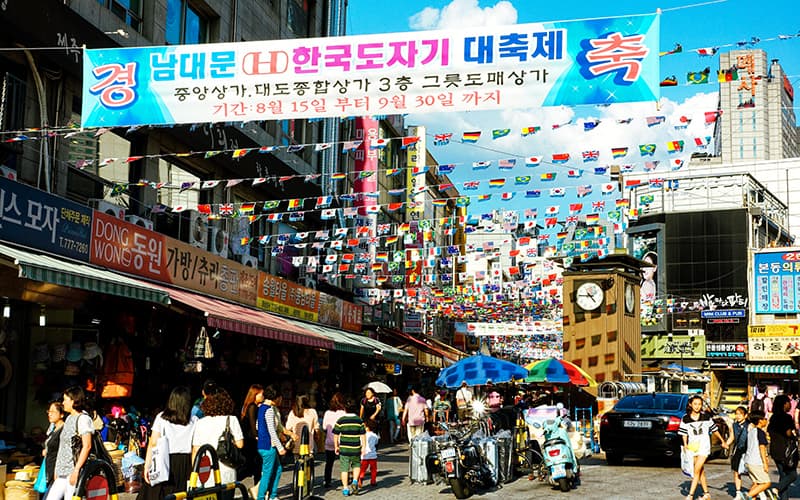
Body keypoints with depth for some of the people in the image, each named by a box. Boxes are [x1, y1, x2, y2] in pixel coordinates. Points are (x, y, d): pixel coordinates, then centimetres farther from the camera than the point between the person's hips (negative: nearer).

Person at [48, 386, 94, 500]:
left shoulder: (83, 419, -10)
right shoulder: (69, 418, 17)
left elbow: (87, 446, -17)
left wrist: (76, 470, -21)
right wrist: (57, 469, 18)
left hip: (73, 472, -9)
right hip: (62, 473, 9)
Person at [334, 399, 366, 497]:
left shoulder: (340, 420, -3)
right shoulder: (359, 420, 0)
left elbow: (336, 435, 2)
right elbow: (363, 435, 1)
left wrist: (336, 446, 13)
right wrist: (363, 447, 8)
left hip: (344, 448, -1)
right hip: (356, 448, 1)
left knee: (344, 469, 6)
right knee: (356, 465, 21)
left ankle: (345, 489, 6)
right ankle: (355, 481, 0)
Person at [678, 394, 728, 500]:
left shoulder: (706, 417, -2)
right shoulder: (685, 418, 0)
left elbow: (714, 430, 9)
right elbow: (684, 433, 5)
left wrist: (723, 441, 15)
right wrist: (685, 444, -9)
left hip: (704, 446, -3)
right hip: (692, 447, 3)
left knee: (697, 471, -10)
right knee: (701, 471, 12)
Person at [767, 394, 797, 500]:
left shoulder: (773, 418, 9)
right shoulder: (786, 417, -15)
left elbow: (768, 431, 13)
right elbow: (789, 433, -23)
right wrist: (795, 438, -5)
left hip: (774, 450, 8)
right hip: (785, 450, -8)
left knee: (783, 475, 14)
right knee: (792, 474, 1)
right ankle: (777, 490, -14)